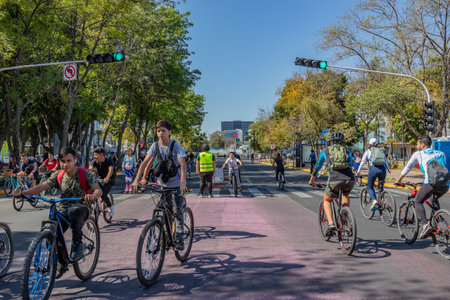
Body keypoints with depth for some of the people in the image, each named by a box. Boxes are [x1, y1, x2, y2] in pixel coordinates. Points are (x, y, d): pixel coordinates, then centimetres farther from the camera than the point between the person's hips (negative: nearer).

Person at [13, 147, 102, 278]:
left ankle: (77, 244, -20)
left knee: (74, 211, -39)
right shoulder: (58, 175, 1)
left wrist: (93, 196, -45)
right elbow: (42, 186, -10)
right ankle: (61, 264, 11)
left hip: (81, 209, -4)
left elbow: (98, 190, -20)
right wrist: (24, 192, -28)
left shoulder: (84, 173, -10)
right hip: (63, 210, 4)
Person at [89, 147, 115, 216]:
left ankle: (110, 206, 7)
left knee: (103, 195, -23)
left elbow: (111, 170, -37)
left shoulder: (109, 161, -20)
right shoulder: (95, 161, -10)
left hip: (109, 180, -4)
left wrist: (107, 178, -59)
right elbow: (90, 169, -26)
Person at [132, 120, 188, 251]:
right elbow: (146, 162, -6)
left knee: (178, 212, -7)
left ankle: (179, 240, -1)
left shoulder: (176, 145, -17)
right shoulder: (156, 145, -5)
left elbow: (183, 164, -27)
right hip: (163, 184, 4)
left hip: (177, 184, -4)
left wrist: (182, 183, -40)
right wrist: (138, 179, -13)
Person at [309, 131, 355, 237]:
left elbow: (318, 167, 35)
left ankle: (331, 224, 3)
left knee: (326, 200, 23)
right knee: (345, 196, 36)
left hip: (335, 180, -2)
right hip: (350, 179, 2)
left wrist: (312, 180, 50)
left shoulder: (325, 151, 23)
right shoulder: (348, 151, 27)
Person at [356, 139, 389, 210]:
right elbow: (387, 163, 25)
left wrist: (358, 172, 11)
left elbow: (362, 162, 7)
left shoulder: (368, 151, 13)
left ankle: (374, 200, -15)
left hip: (373, 169, -3)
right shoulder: (381, 151, 23)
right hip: (382, 169, 3)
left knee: (370, 187, 12)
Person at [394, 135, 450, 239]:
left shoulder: (418, 154, 18)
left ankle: (425, 224, -9)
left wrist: (398, 181, 36)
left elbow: (407, 168, 24)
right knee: (434, 200, 33)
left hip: (431, 183, -5)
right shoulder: (441, 154, 29)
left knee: (418, 202, 12)